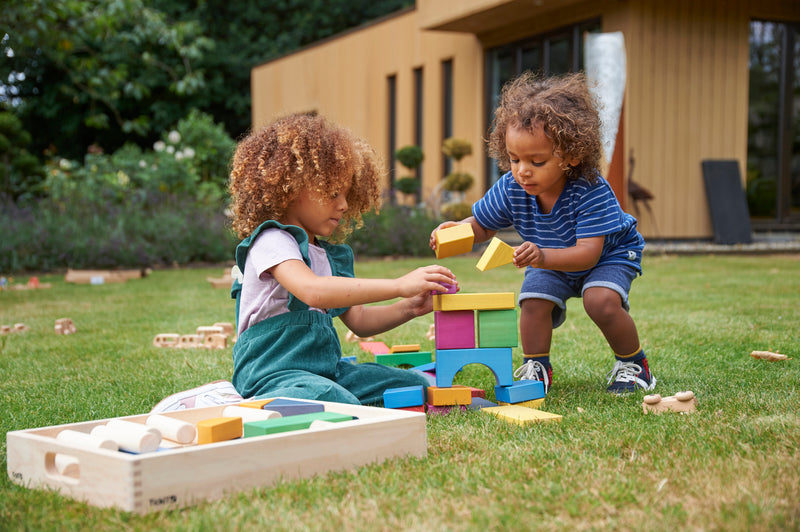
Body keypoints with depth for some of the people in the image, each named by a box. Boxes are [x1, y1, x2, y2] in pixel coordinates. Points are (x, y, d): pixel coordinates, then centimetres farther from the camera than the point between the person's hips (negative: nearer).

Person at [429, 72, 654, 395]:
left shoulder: (591, 192, -38)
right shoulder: (511, 189, -24)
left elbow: (588, 253, -42)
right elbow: (481, 225, -8)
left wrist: (543, 257, -60)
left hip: (609, 256, -4)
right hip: (551, 263, 5)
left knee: (601, 302, -29)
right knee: (533, 301, -20)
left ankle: (633, 364, -2)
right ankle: (536, 368, 2)